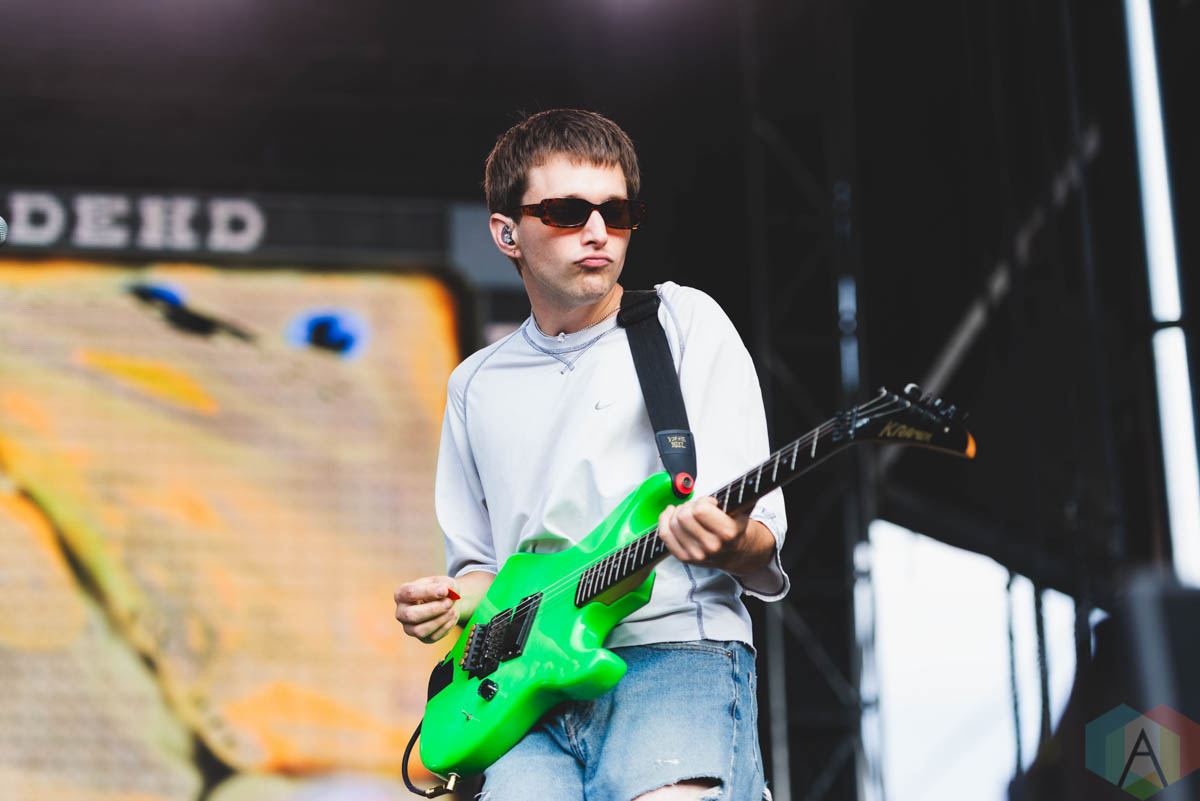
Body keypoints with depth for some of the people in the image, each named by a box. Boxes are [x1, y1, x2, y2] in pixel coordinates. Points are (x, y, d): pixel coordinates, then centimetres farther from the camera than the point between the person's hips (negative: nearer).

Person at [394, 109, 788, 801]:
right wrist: (450, 599, 4)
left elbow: (762, 537, 1)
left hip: (678, 647, -3)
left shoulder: (686, 323, 8)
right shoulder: (478, 387, 20)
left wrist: (731, 543, -22)